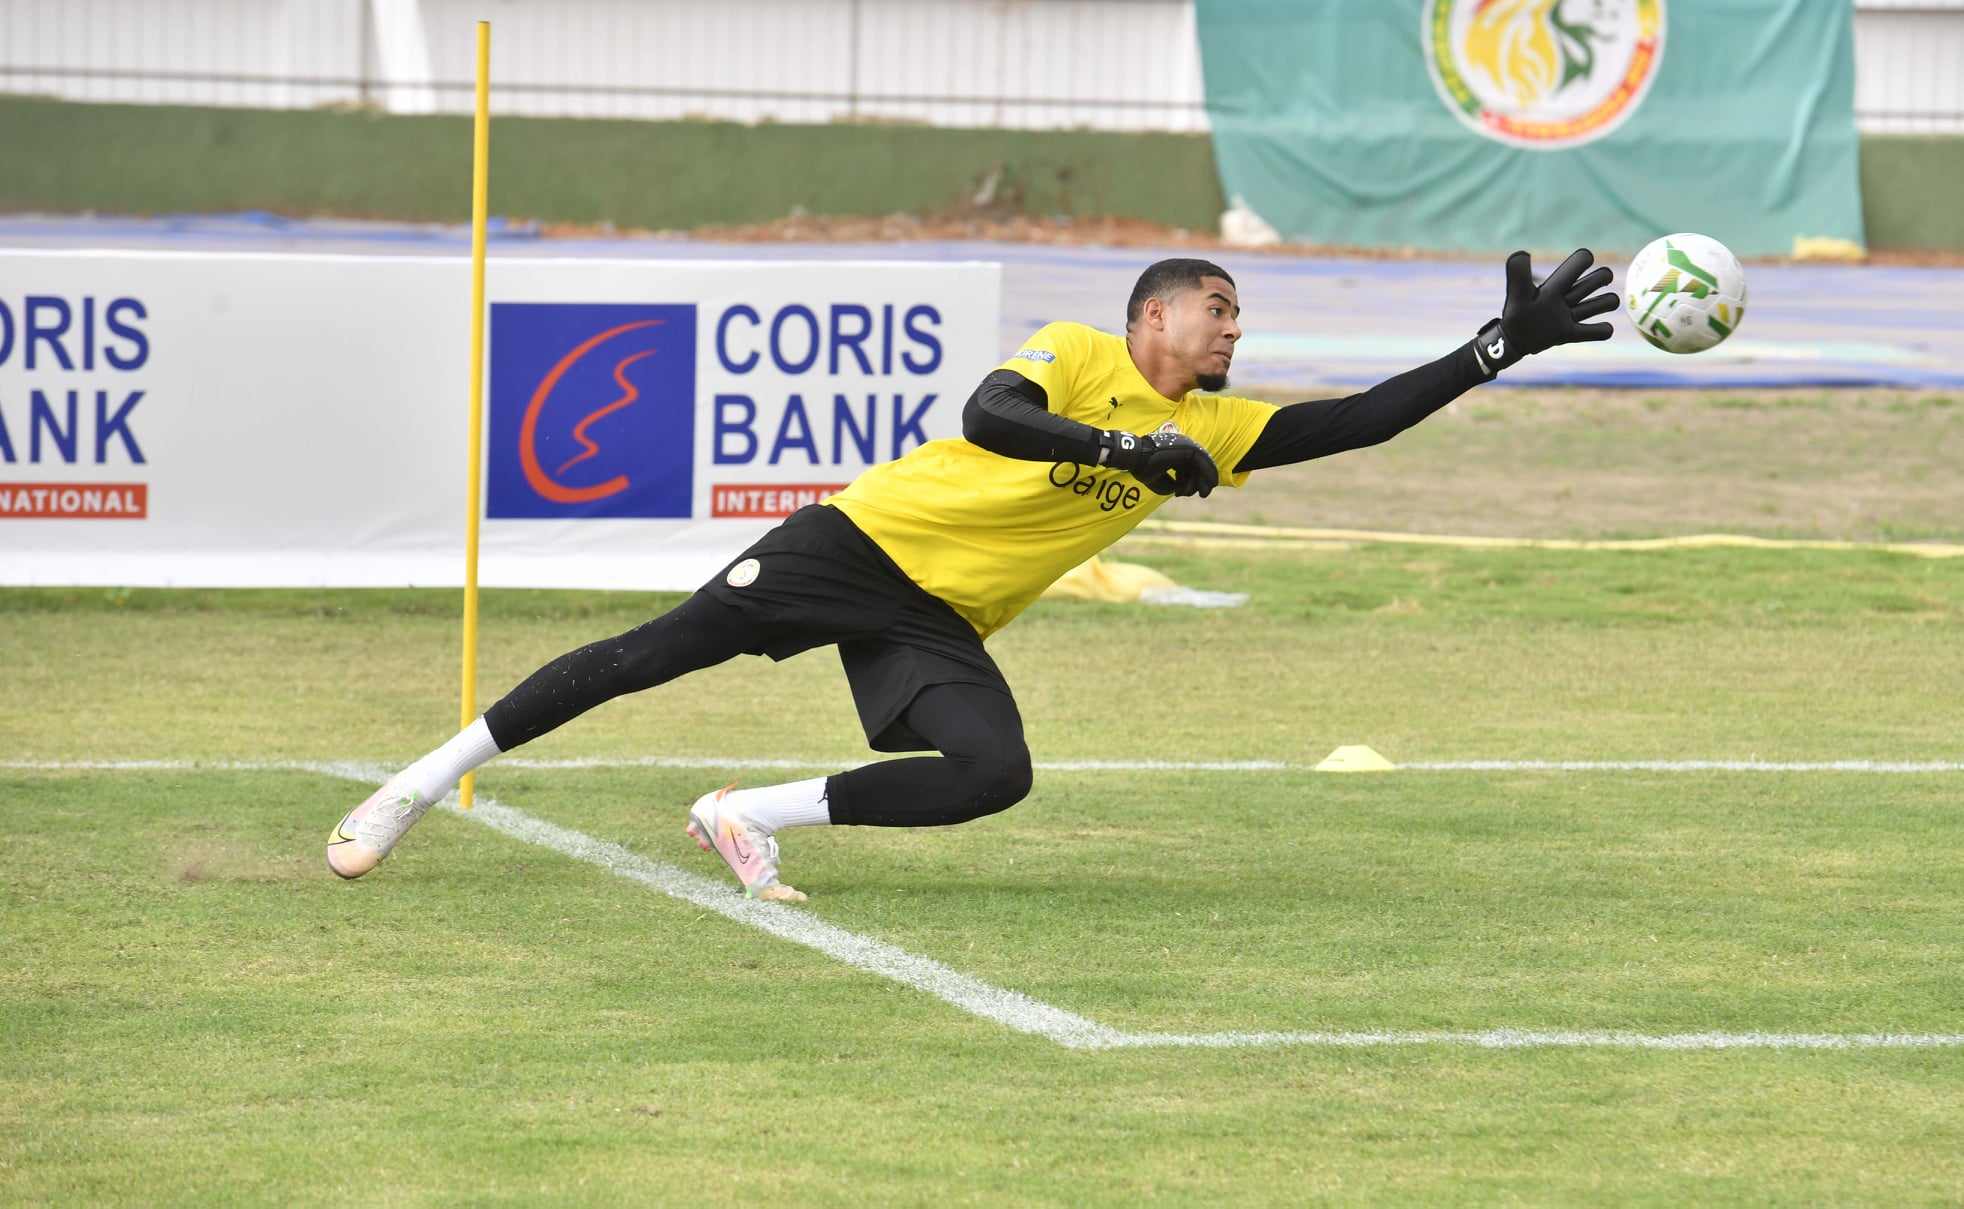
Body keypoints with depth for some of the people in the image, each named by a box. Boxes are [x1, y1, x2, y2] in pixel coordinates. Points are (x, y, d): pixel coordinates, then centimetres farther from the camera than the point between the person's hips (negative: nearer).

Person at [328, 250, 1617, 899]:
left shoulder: (1212, 429, 9)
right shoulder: (1077, 354, -6)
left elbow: (1357, 422, 6)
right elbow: (988, 414, -25)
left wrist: (1503, 346, 1)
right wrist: (1128, 447, -32)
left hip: (942, 625, 5)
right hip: (869, 538, -5)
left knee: (994, 773, -22)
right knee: (660, 649, -10)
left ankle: (750, 816, -11)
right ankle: (428, 781, 1)